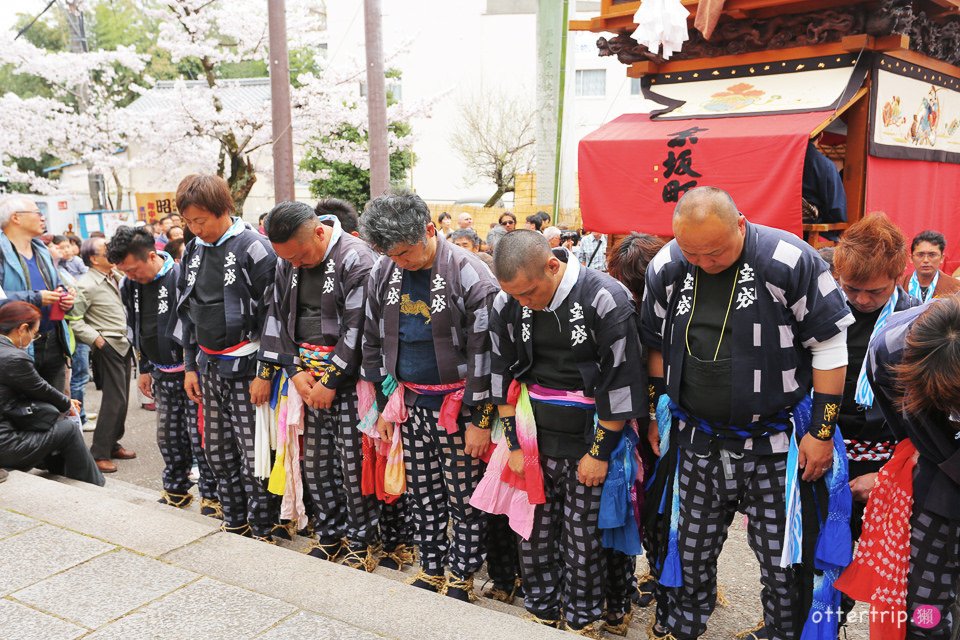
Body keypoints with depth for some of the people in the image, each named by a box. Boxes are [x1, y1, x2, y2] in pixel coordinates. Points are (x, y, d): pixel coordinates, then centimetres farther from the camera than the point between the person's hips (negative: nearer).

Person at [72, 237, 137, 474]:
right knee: (114, 399, -9)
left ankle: (112, 444, 26)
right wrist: (95, 338, -17)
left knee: (122, 398, 13)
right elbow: (74, 319, -17)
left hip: (123, 345, 8)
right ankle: (99, 454, -1)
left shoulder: (116, 276, 10)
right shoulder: (86, 285, -14)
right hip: (107, 347, -8)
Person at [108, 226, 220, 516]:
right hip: (162, 373, 7)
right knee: (168, 434, 13)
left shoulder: (182, 277, -18)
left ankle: (211, 493, 10)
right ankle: (176, 490, 28)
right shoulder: (129, 286, 4)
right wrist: (144, 369, 19)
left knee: (198, 433, -3)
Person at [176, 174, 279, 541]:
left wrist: (265, 373, -15)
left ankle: (263, 531, 11)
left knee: (253, 454, -2)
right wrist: (190, 366, 14)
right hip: (209, 367, 7)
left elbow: (272, 314, -14)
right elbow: (187, 313, 17)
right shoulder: (193, 252, 10)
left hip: (245, 368, -7)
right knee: (218, 452, 14)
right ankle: (235, 523, 28)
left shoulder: (253, 248, -12)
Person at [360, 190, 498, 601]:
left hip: (457, 405, -5)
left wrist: (480, 420, -12)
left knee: (463, 497, 6)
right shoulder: (383, 273, 0)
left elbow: (484, 351, -14)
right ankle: (431, 570, 32)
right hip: (411, 403, 5)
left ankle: (461, 576, 24)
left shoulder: (470, 277, -17)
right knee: (421, 494, 15)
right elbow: (373, 342, 10)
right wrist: (384, 405, 10)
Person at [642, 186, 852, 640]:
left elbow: (830, 346, -9)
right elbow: (657, 345, 11)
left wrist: (822, 432, -7)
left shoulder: (790, 262, -17)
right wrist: (656, 415, 14)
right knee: (689, 551, 15)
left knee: (781, 559, 7)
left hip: (774, 441, -3)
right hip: (695, 440, 4)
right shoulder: (666, 268, -4)